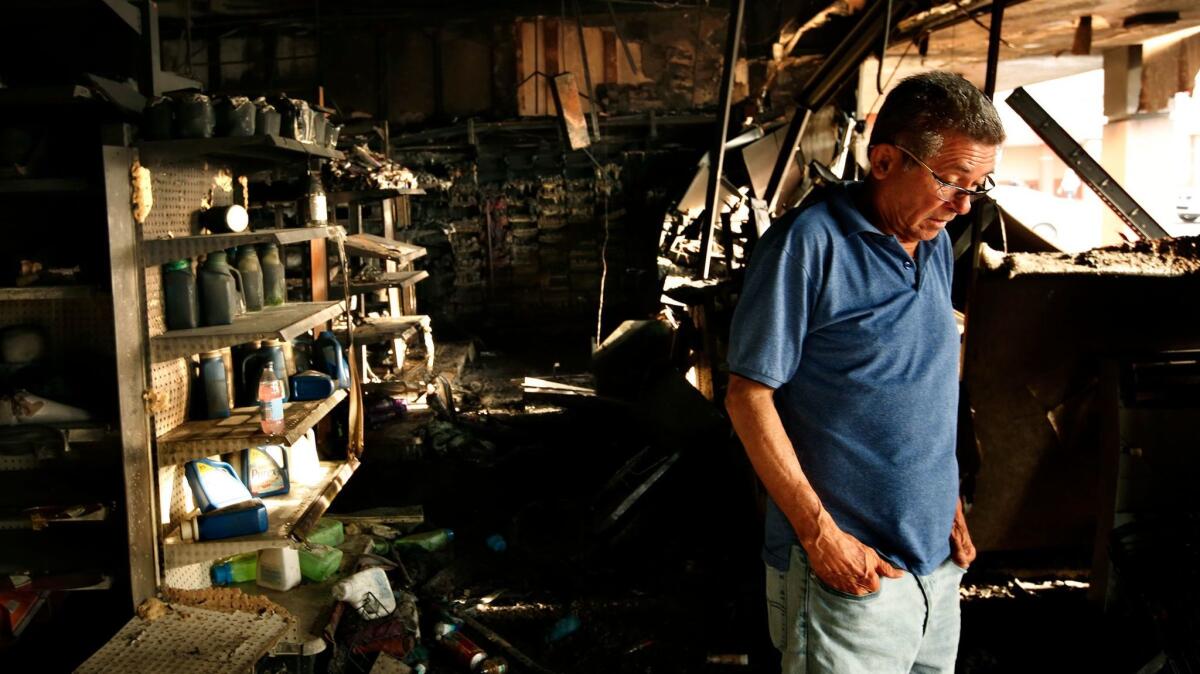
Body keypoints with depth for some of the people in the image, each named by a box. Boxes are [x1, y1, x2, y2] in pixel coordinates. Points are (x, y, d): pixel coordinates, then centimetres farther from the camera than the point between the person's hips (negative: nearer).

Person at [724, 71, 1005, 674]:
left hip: (938, 560, 7)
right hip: (849, 567, -7)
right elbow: (748, 396, -16)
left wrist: (951, 505, 12)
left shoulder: (937, 246, 9)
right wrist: (820, 532, -17)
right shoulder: (809, 244, -15)